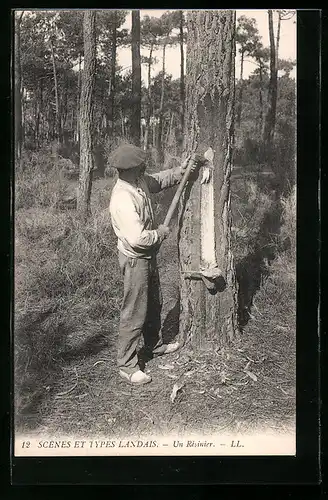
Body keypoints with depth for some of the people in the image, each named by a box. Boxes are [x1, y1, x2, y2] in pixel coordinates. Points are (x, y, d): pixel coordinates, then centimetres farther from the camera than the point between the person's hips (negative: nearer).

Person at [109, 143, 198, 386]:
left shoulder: (140, 181, -3)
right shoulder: (122, 199, -31)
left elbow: (160, 180, 18)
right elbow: (138, 238, -34)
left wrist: (180, 170, 2)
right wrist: (160, 233, -17)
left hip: (148, 256, 10)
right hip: (135, 259, -9)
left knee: (154, 304, 25)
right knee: (134, 313, 1)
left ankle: (155, 345, 46)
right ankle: (127, 365, 15)